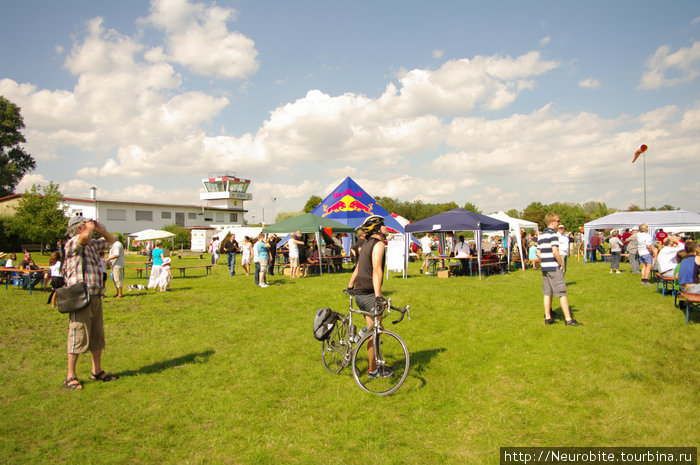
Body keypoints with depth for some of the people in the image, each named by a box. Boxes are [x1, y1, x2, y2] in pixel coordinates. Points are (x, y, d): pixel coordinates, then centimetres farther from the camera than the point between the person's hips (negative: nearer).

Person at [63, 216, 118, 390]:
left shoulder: (93, 244, 14)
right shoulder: (72, 244, -9)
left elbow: (111, 241, 28)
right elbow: (85, 236, -30)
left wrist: (100, 230, 11)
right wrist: (91, 226, -9)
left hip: (95, 297, 8)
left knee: (97, 336, 14)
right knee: (78, 337, -4)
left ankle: (97, 371, 26)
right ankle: (70, 377, 7)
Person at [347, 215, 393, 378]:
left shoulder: (367, 244, 16)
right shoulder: (378, 244, -12)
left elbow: (358, 268, 24)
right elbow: (377, 270, -23)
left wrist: (350, 287, 33)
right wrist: (378, 296, -30)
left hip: (359, 293, 9)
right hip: (369, 294, -9)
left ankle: (377, 364, 28)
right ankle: (374, 370, 9)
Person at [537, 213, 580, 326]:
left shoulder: (541, 235, 12)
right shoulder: (553, 234, -13)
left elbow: (538, 253, 13)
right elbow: (555, 252, -21)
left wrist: (544, 263, 18)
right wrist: (562, 263, -8)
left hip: (544, 268, 8)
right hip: (554, 268, -8)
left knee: (547, 293, 11)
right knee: (562, 293, -2)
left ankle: (548, 317, 14)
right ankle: (568, 319, 1)